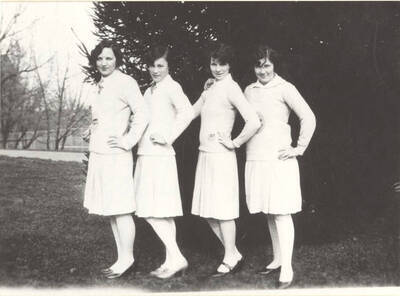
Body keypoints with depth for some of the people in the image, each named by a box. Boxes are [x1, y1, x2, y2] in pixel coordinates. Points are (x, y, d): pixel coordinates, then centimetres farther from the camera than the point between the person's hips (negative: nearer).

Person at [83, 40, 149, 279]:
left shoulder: (125, 82, -9)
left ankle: (127, 259, 6)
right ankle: (123, 258, 20)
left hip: (116, 155, -9)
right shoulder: (100, 85, 16)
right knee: (109, 210, 12)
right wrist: (93, 130, 15)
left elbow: (142, 113, -16)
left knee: (120, 209, -4)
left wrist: (128, 141, -15)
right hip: (99, 154, 9)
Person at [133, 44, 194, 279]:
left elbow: (188, 112, -22)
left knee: (154, 212, -10)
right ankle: (172, 261, 14)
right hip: (147, 155, 9)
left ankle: (176, 257, -5)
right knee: (162, 213, 9)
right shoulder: (150, 91, 19)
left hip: (159, 156, -9)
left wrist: (168, 137, -17)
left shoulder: (171, 86, -7)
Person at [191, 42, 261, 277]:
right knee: (208, 211, 13)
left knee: (223, 210, 0)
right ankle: (234, 254, 25)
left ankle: (230, 260, 15)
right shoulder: (211, 88, 12)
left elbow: (254, 122, -22)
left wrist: (234, 143, -12)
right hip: (205, 154, 9)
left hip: (221, 156, -9)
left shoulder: (231, 88, -13)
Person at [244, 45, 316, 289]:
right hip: (256, 159, 6)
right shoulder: (249, 90, 12)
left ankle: (287, 269, -1)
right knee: (269, 213, 12)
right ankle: (277, 260, 25)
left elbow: (309, 118, -8)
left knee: (281, 213, -5)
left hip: (278, 159, -6)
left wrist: (299, 148, -8)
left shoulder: (284, 88, -4)